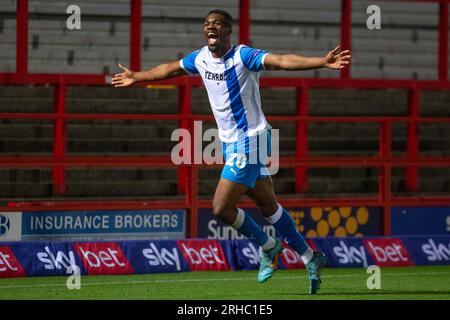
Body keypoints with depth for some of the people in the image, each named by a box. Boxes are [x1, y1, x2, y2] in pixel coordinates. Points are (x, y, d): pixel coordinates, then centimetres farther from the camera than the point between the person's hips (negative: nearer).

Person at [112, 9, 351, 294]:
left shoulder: (243, 56, -17)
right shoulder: (201, 58, 5)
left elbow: (283, 61, -31)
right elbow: (169, 69, 24)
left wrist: (323, 62, -45)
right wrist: (137, 77, 37)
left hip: (249, 141, -8)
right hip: (230, 142, 8)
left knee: (221, 208, -11)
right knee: (268, 206, 13)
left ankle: (269, 247, 12)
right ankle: (311, 259, 24)